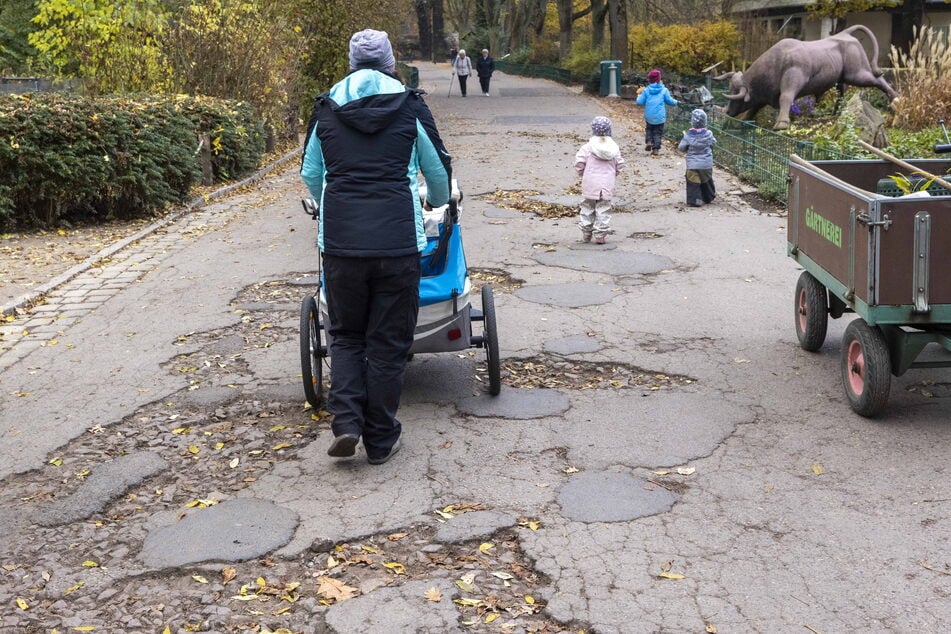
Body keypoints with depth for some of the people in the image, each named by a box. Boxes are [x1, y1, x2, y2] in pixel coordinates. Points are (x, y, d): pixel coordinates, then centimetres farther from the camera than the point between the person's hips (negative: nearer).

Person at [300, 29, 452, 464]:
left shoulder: (327, 107, 9)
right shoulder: (410, 106, 5)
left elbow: (310, 174, 17)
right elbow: (439, 170, 14)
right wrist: (438, 201, 37)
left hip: (340, 237, 1)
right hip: (397, 236, -1)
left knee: (346, 333, 17)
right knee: (388, 339, 8)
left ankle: (345, 422, 1)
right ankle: (380, 441, 14)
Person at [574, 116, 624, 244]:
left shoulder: (588, 147, -9)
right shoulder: (614, 147, 2)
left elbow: (579, 161, -11)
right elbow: (619, 164, 5)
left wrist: (582, 173, 7)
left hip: (590, 184, -2)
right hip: (607, 184, 2)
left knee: (588, 208, 10)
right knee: (603, 209, 6)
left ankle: (586, 234, 15)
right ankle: (600, 235, 2)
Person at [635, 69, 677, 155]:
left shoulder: (646, 90, -3)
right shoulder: (664, 90, -5)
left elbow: (640, 102, -2)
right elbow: (670, 101, 0)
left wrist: (639, 96, 20)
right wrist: (675, 102, 22)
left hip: (649, 116, 1)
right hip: (660, 117, -1)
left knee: (649, 129, 22)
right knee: (658, 133, 8)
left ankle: (648, 141, -2)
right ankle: (655, 149, 2)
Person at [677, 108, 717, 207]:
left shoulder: (688, 135, -13)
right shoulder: (708, 134, -9)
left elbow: (681, 148, -4)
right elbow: (713, 143, 9)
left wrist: (684, 137, 12)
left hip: (692, 165, -3)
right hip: (707, 164, 3)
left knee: (693, 183, 2)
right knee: (707, 181, 21)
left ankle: (695, 200, -3)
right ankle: (709, 197, 35)